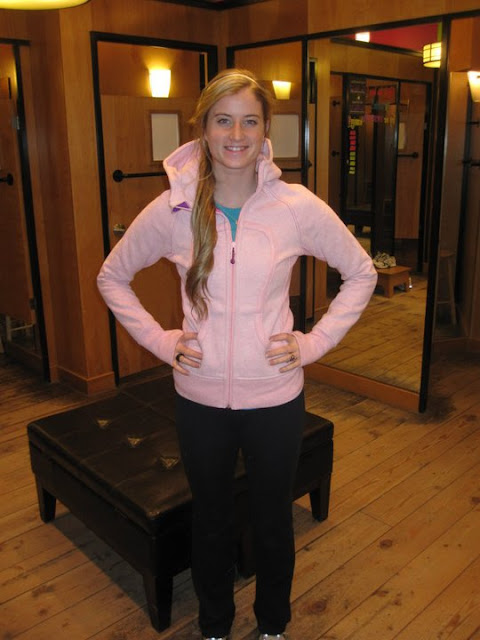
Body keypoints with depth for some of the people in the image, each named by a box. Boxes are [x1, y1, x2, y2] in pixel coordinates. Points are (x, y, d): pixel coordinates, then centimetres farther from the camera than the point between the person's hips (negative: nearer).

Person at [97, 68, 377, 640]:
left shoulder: (297, 207, -11)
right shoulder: (171, 210, -9)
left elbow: (361, 273, 1)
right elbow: (112, 277, 5)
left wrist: (315, 342, -7)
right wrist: (159, 341, -4)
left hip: (275, 398, 0)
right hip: (200, 398, 1)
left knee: (273, 521, 20)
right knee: (210, 518, 21)